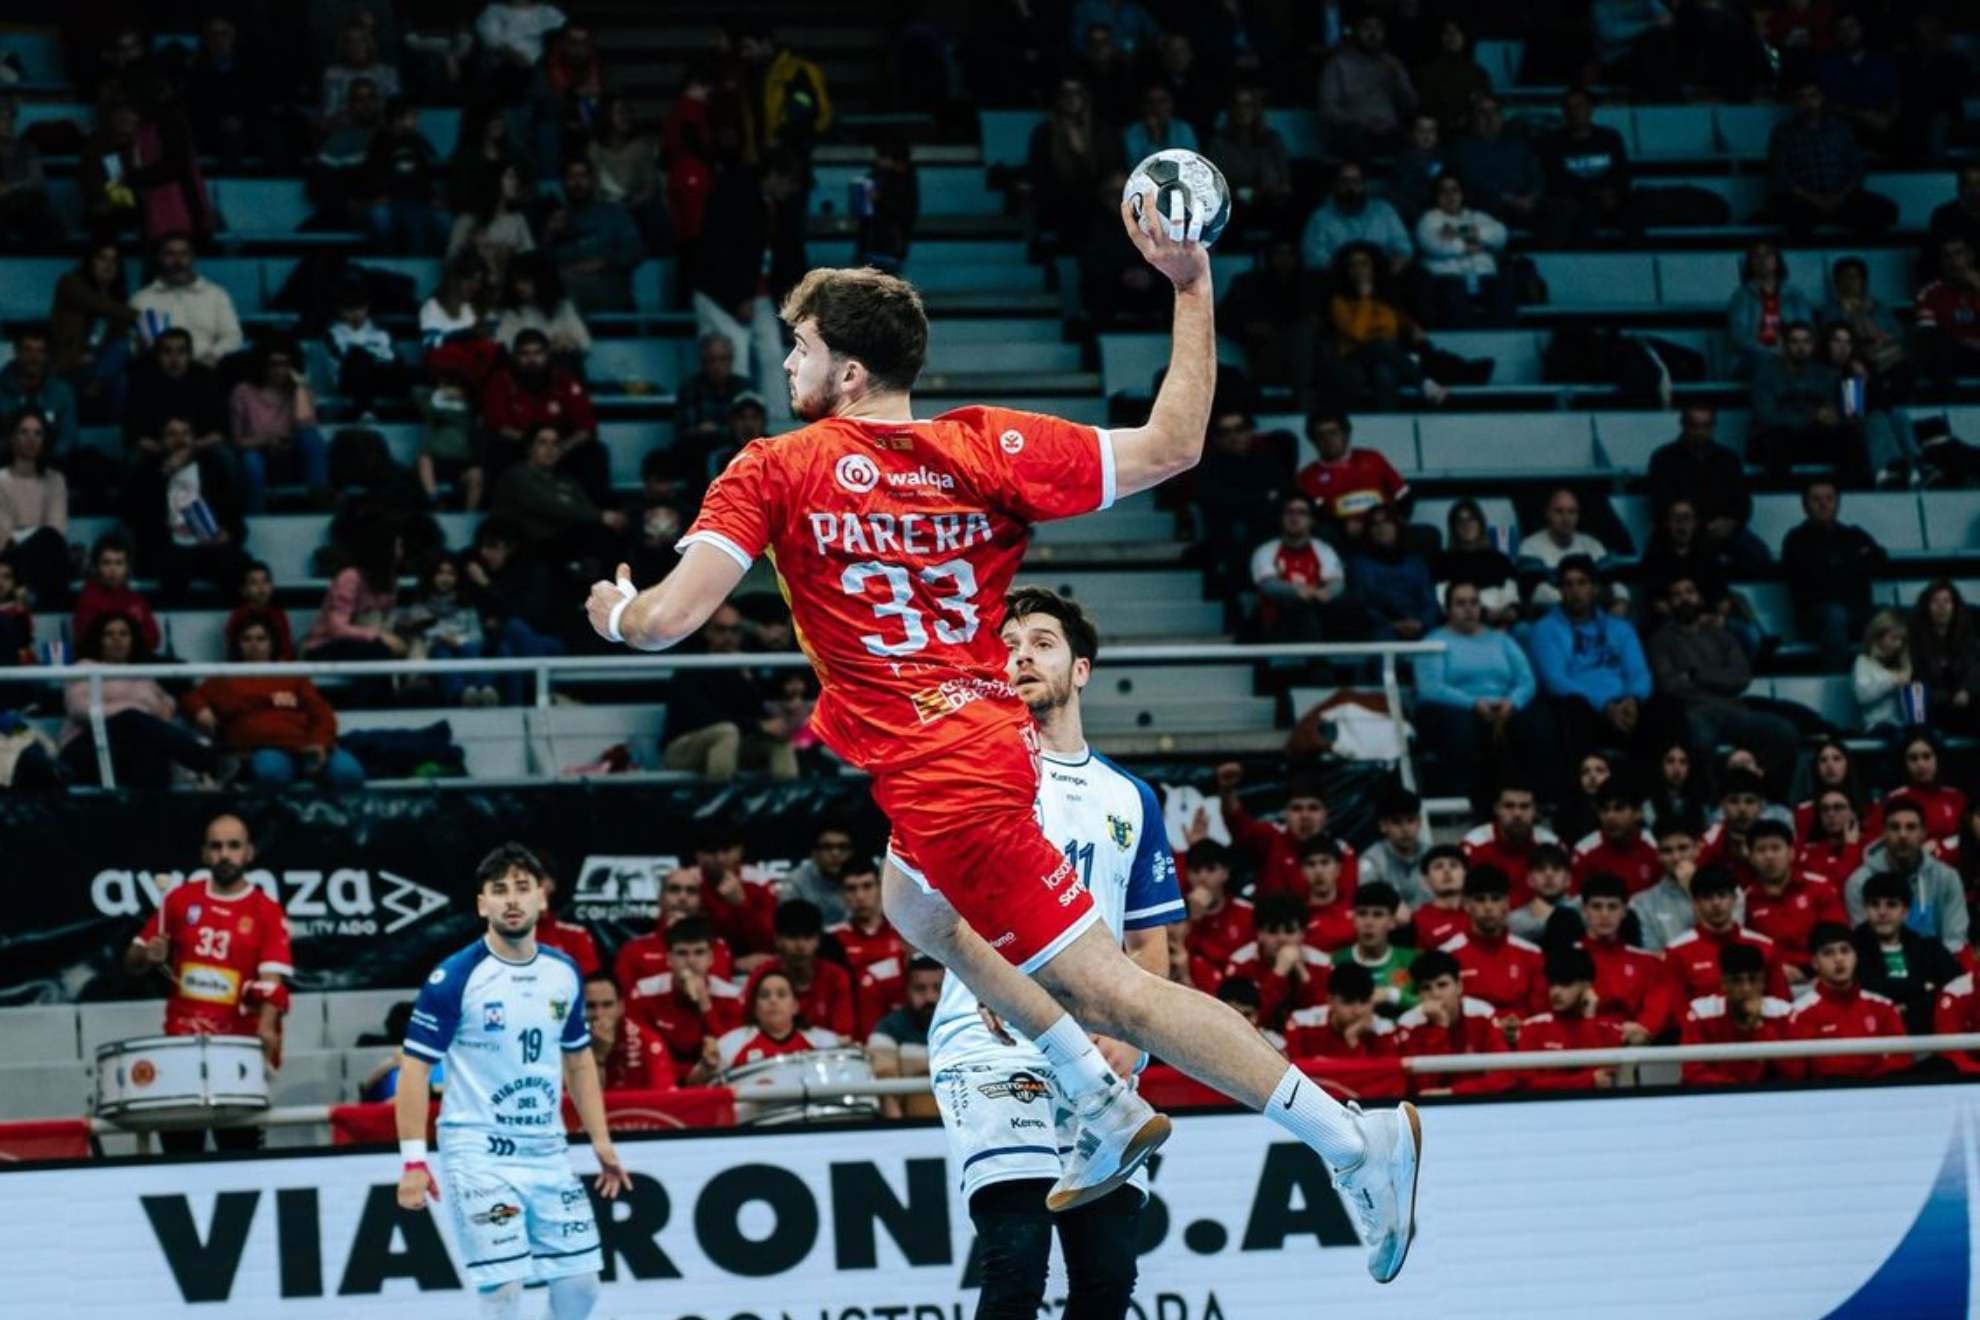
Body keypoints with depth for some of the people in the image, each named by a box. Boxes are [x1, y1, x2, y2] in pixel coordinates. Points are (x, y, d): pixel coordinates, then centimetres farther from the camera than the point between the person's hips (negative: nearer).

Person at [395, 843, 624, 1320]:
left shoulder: (564, 974, 7)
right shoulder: (454, 978, -11)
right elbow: (416, 1066, -10)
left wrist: (601, 1142, 14)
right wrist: (413, 1160, -15)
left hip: (546, 1153, 6)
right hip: (477, 1155, -6)